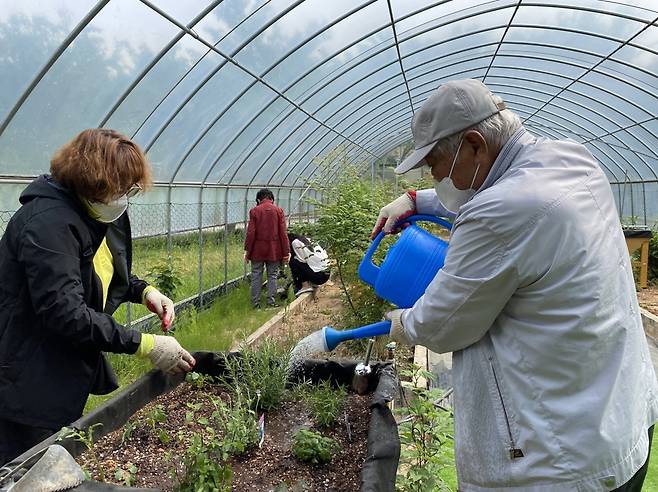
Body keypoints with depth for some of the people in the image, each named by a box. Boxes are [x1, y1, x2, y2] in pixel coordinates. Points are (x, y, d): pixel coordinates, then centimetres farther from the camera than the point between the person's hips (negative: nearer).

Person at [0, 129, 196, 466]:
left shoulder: (98, 215, 4)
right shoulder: (48, 222, -26)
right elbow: (64, 312, -31)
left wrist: (144, 292, -1)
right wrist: (144, 345, -30)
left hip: (73, 370, 9)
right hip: (32, 387, -9)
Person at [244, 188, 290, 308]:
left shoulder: (254, 211, -5)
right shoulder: (279, 210, -2)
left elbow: (250, 232, -7)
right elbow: (283, 232, -3)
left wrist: (247, 250, 0)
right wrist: (286, 251, 1)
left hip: (258, 250, 0)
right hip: (274, 250, 1)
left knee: (256, 276, 8)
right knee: (272, 275, 10)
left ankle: (256, 303, 10)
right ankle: (271, 301, 9)